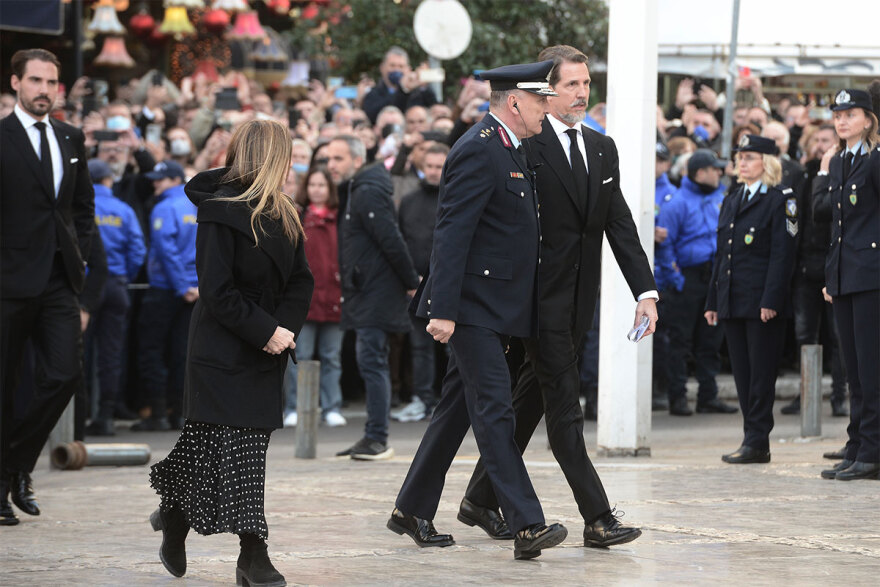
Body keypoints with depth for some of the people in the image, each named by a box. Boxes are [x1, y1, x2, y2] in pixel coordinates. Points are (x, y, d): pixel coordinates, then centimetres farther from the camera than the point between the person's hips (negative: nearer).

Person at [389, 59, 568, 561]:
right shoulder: (478, 151, -14)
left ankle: (412, 511, 22)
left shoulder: (511, 151, 17)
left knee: (458, 409, 14)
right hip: (473, 307, -10)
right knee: (495, 411, -11)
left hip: (498, 309, 10)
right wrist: (443, 309, -25)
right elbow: (452, 233, -20)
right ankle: (526, 525, -16)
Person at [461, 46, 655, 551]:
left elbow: (621, 225, 11)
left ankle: (482, 498, 24)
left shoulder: (603, 149, 13)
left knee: (531, 400, 13)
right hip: (541, 296, -7)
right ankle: (598, 518, -8)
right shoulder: (525, 147, -9)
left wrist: (646, 290, 2)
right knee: (564, 406, -7)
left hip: (579, 299, 7)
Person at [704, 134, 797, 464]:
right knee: (742, 373, 7)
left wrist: (771, 300, -18)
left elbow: (782, 255, -11)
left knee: (761, 372, -5)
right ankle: (753, 441, 11)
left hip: (762, 301, -7)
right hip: (732, 301, 7)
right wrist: (713, 301, 13)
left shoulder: (779, 201, -5)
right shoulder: (731, 202, 17)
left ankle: (756, 442, -3)